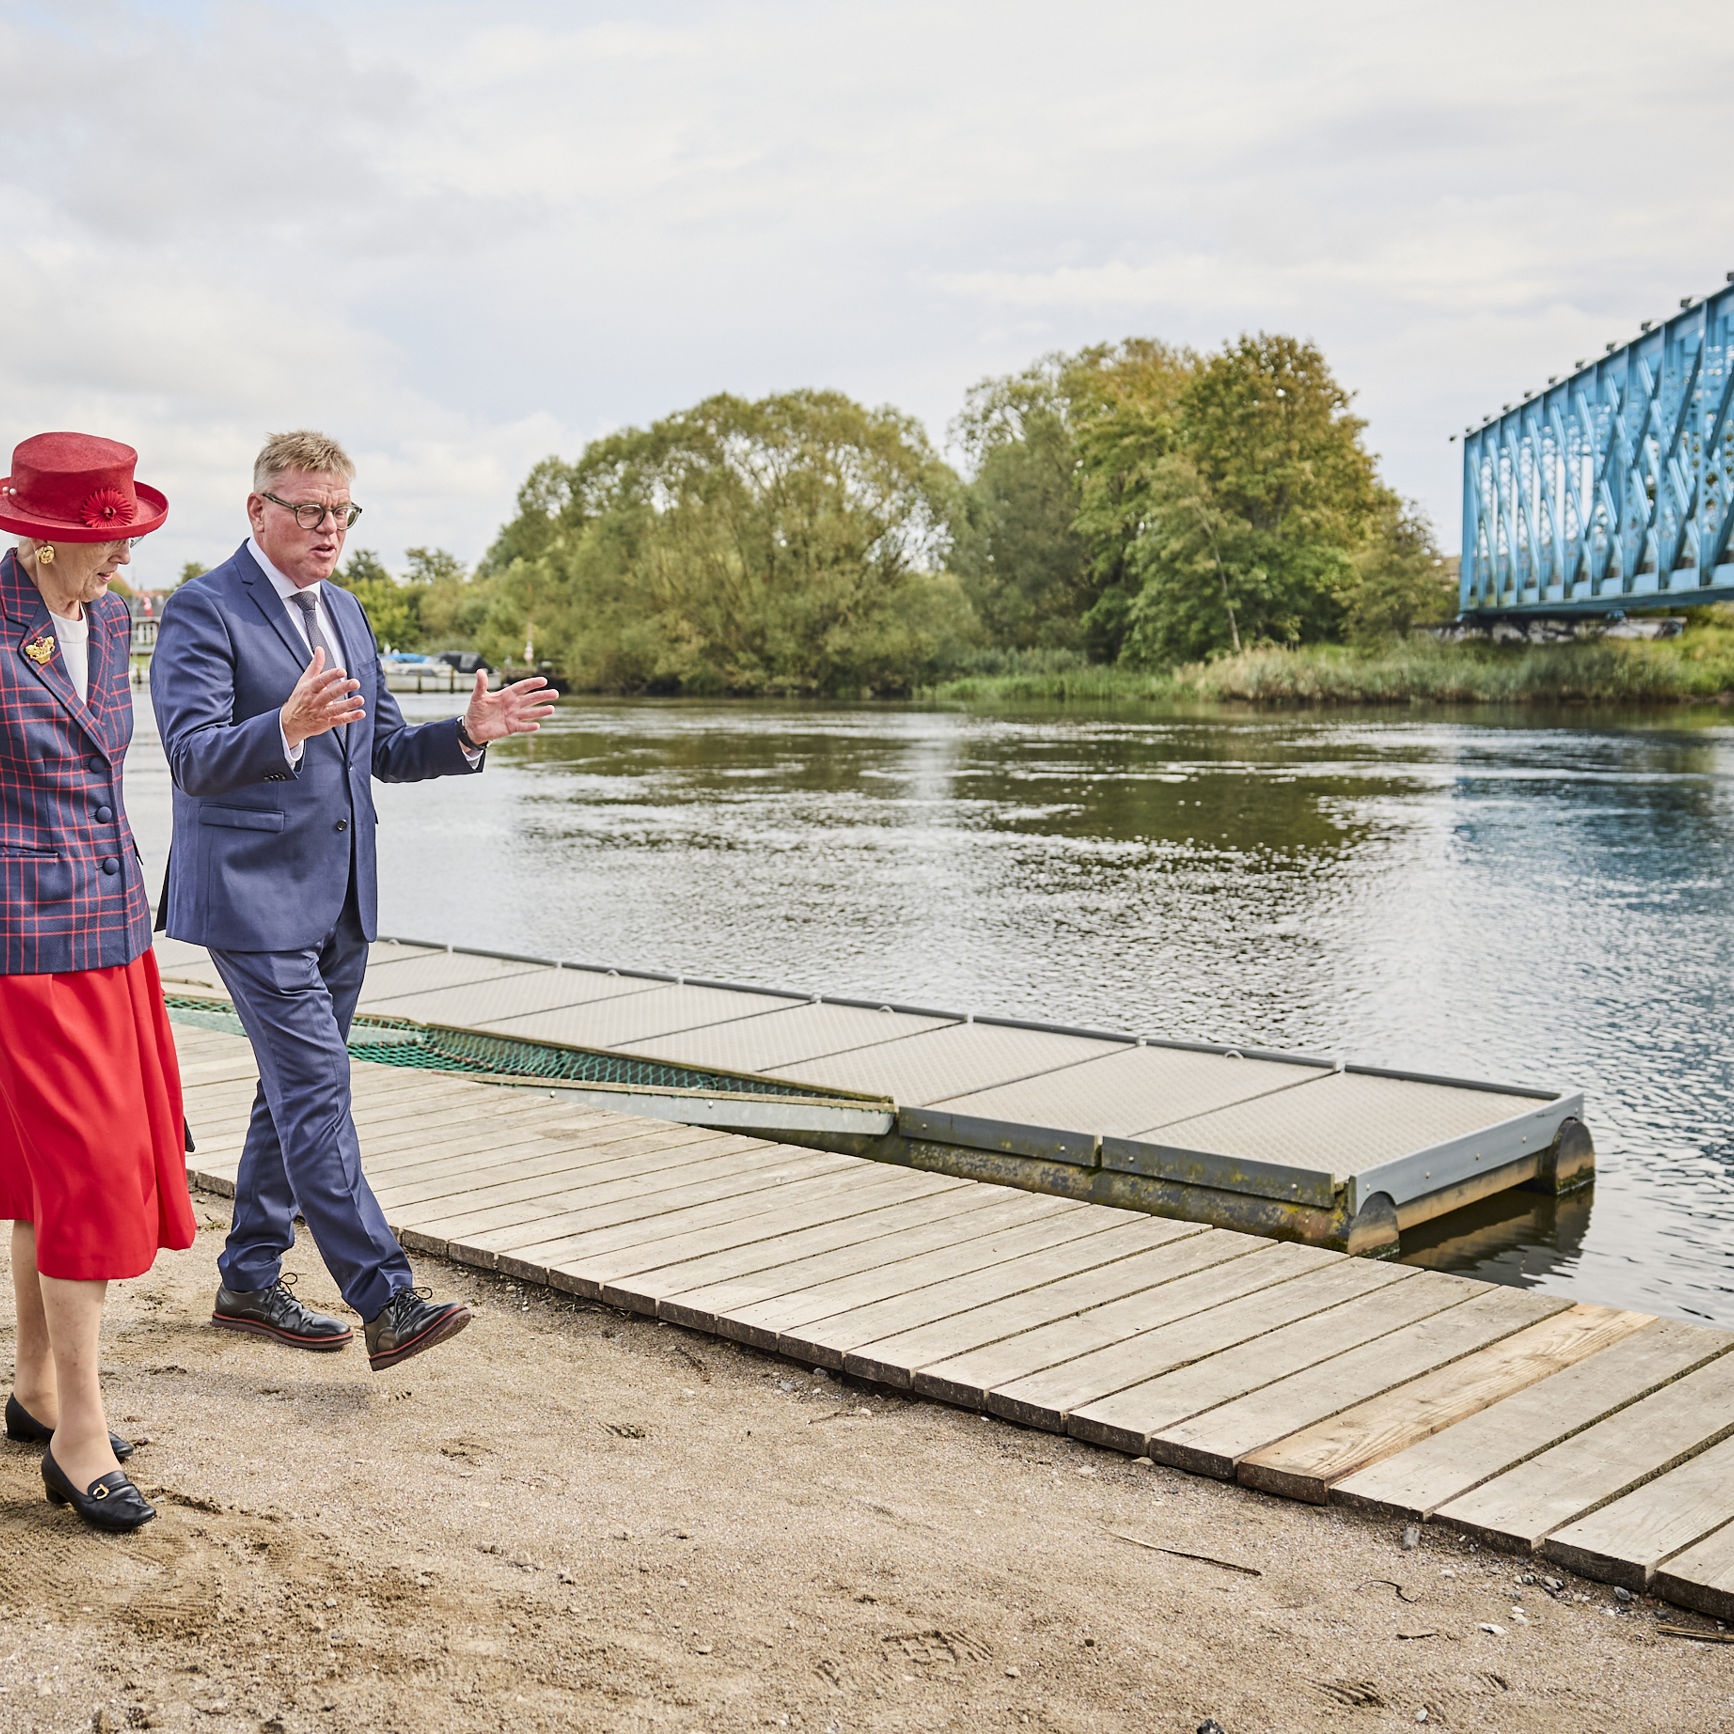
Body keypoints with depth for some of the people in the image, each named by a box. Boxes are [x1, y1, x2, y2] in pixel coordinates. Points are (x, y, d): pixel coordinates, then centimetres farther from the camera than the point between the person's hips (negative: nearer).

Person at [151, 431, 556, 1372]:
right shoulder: (202, 611, -9)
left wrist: (467, 732, 0)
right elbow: (193, 756, -19)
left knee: (295, 1089, 13)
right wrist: (288, 728, -38)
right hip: (253, 897, -8)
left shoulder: (346, 613, 16)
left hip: (338, 901, 8)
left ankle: (249, 1281, 25)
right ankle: (386, 1301, -12)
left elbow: (384, 749, 19)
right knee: (316, 1090, -11)